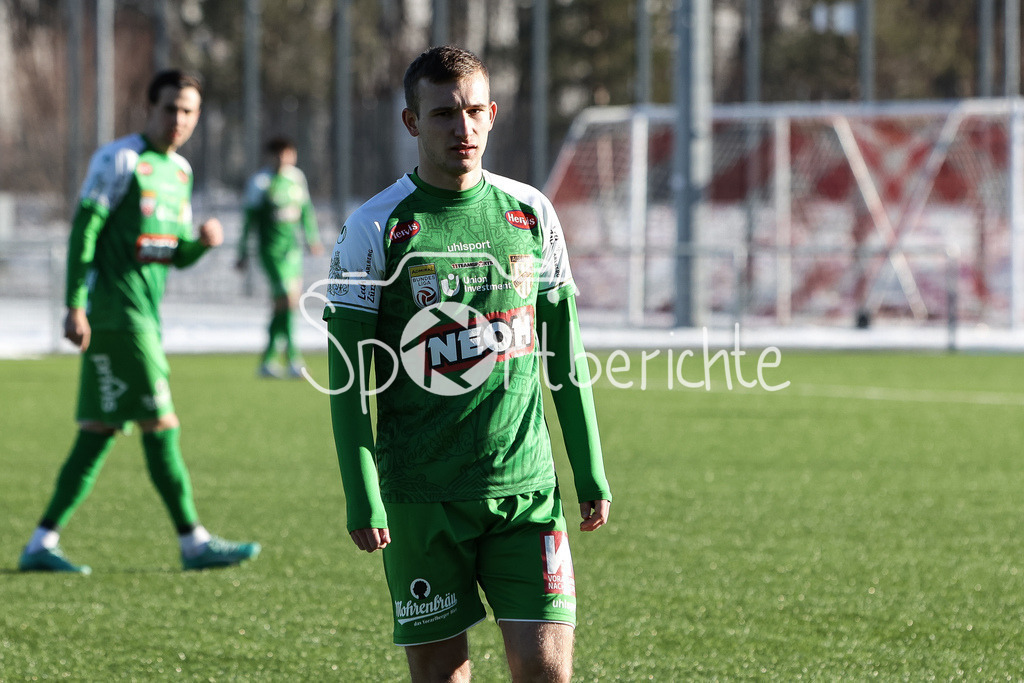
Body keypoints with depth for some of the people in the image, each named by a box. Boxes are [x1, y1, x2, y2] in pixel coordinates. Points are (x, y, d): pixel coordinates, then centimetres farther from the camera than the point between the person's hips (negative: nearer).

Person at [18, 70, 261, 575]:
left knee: (100, 431, 6)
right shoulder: (118, 160, -8)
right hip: (115, 314, -9)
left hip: (145, 317, 9)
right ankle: (194, 542, -2)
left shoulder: (180, 171, 17)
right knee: (160, 424, -7)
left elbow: (179, 256, 21)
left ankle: (42, 545, 8)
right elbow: (84, 230, -12)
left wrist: (203, 240, -2)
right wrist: (75, 306, -17)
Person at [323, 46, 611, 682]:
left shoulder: (531, 213, 7)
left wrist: (591, 471, 11)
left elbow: (566, 354, 14)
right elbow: (349, 376, -4)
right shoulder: (375, 229, -3)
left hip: (526, 485, 2)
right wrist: (362, 497, -10)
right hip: (420, 494, -2)